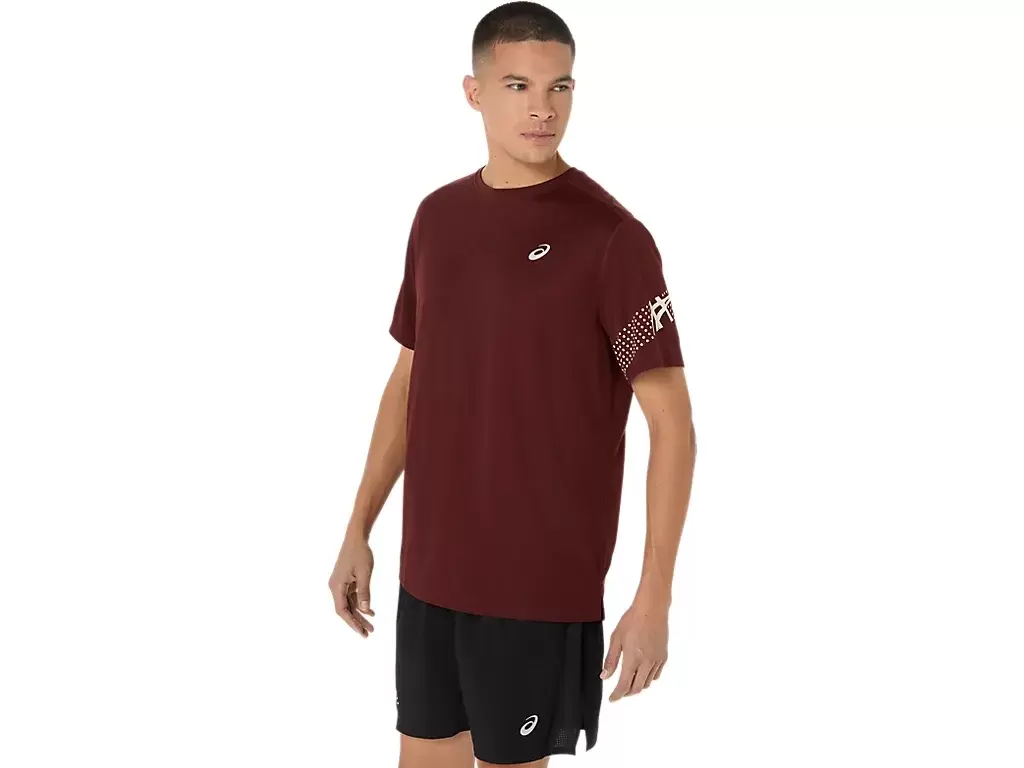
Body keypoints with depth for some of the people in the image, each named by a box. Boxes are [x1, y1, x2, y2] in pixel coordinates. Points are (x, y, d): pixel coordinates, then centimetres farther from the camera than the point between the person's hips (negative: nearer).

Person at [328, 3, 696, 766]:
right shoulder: (438, 217, 5)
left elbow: (671, 421, -14)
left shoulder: (611, 237, -13)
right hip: (429, 571, 5)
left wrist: (655, 596, -18)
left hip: (543, 584, -5)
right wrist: (359, 529, 13)